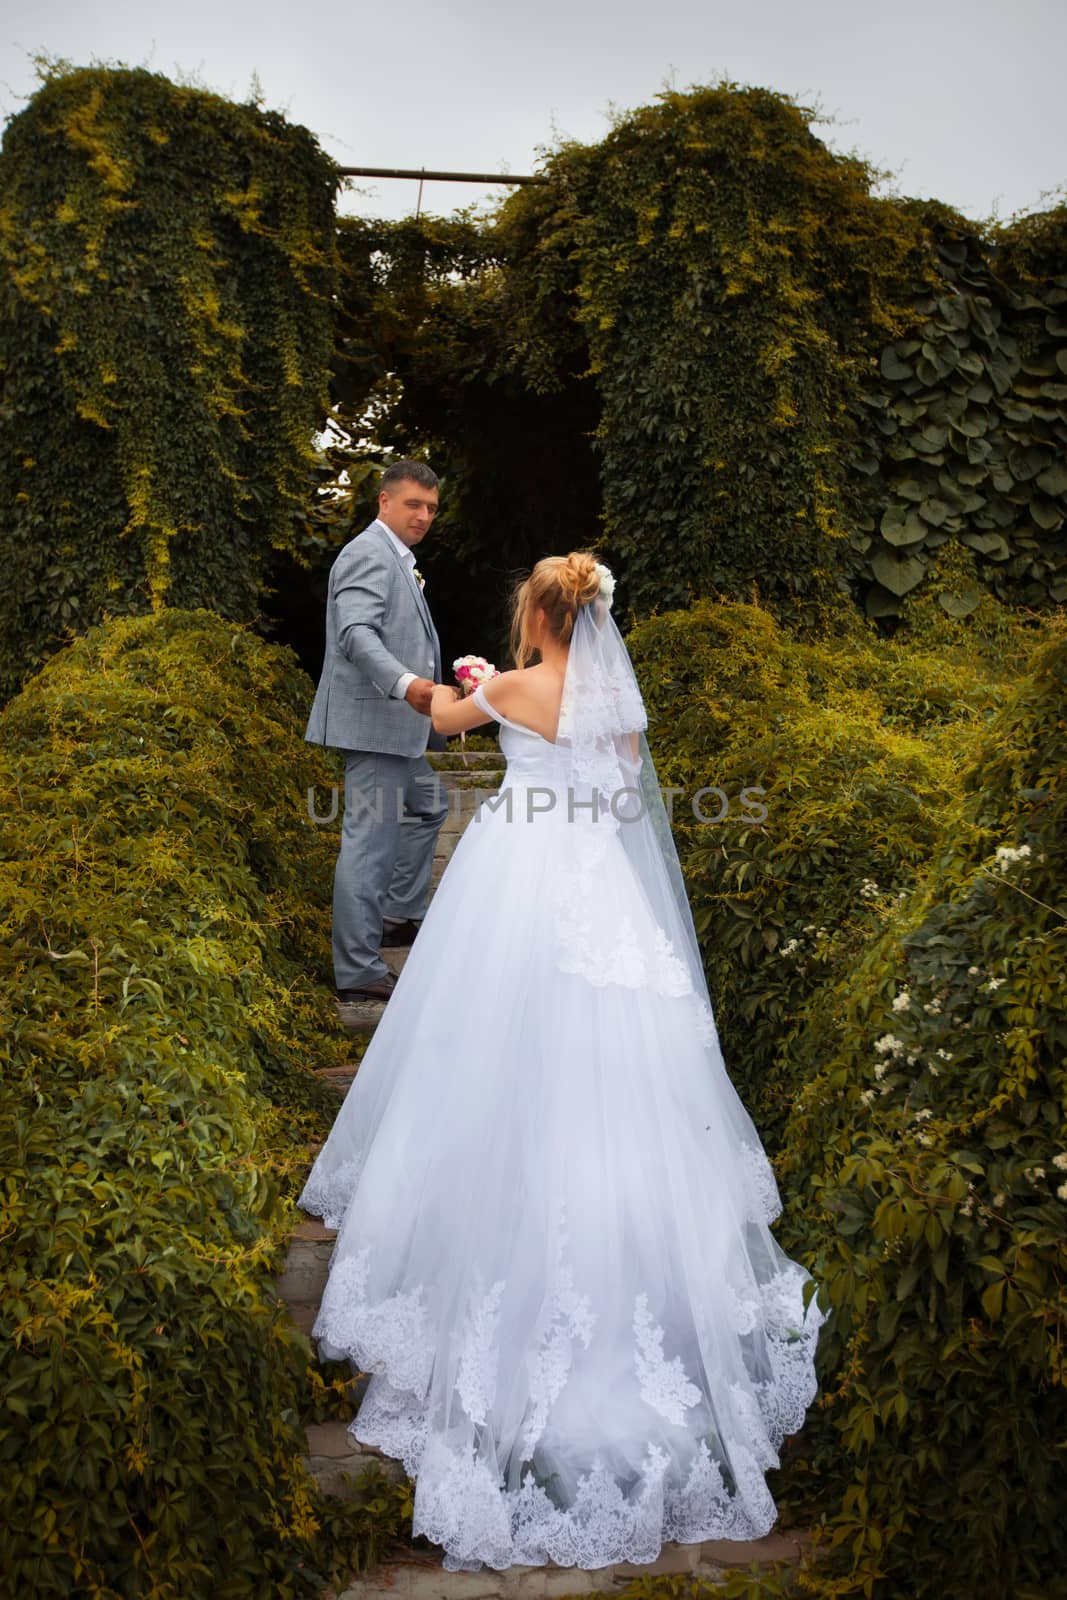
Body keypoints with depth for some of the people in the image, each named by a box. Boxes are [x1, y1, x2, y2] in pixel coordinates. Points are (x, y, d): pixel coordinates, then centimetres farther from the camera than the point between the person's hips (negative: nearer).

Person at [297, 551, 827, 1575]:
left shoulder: (509, 687, -5)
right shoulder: (616, 694, 4)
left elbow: (444, 720, 18)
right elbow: (627, 796, 9)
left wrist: (442, 688, 39)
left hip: (518, 870, -3)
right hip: (597, 879, 3)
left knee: (508, 1044, 6)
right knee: (599, 1048, 8)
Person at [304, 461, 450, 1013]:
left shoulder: (396, 559, 20)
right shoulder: (369, 554, -13)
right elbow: (356, 632, -27)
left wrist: (426, 691, 30)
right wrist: (405, 684, -41)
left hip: (395, 722, 11)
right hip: (373, 720, -11)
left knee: (428, 805, 26)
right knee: (370, 839, -9)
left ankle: (401, 914, 37)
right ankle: (357, 975, -4)